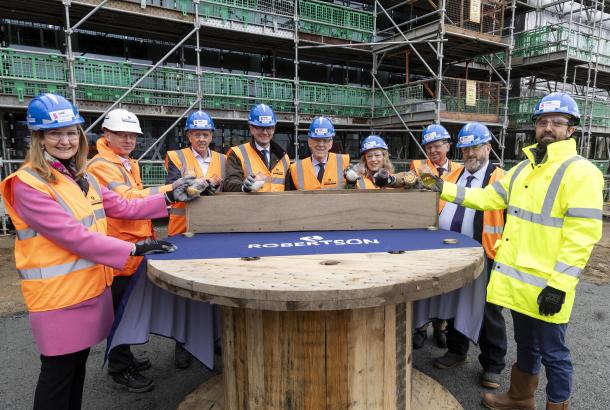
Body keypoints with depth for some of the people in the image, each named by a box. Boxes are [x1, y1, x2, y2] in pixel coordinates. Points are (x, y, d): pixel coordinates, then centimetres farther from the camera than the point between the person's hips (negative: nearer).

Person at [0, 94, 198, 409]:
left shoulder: (82, 178, 9)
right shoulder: (27, 184, -17)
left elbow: (123, 207, 9)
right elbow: (73, 236, -23)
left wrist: (169, 198, 1)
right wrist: (134, 249, -24)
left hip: (92, 285, 7)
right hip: (57, 293, -7)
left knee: (78, 363, 20)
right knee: (58, 371, 8)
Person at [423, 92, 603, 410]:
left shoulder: (580, 172, -13)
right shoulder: (524, 168, 11)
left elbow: (582, 235, -18)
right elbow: (488, 197, 13)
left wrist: (559, 285, -21)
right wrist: (445, 189, 3)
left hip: (547, 286, -7)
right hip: (518, 278, 7)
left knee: (552, 353, 10)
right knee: (525, 344, 23)